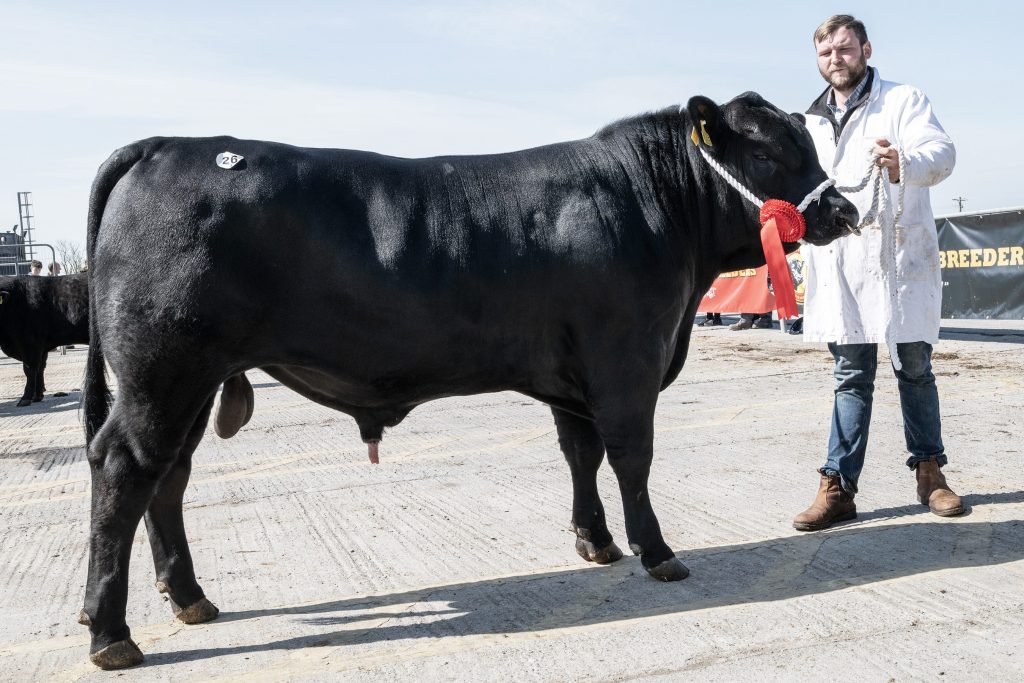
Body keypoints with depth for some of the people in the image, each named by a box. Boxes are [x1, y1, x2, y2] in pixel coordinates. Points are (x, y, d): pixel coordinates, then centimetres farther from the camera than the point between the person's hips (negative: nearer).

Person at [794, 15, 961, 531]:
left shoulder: (903, 100, 1)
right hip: (839, 266, 4)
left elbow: (942, 153, -15)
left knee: (914, 368, 5)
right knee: (851, 377, 4)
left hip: (898, 258, -3)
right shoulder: (813, 122, 18)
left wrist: (903, 163, -36)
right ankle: (838, 487, 3)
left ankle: (929, 471, 20)